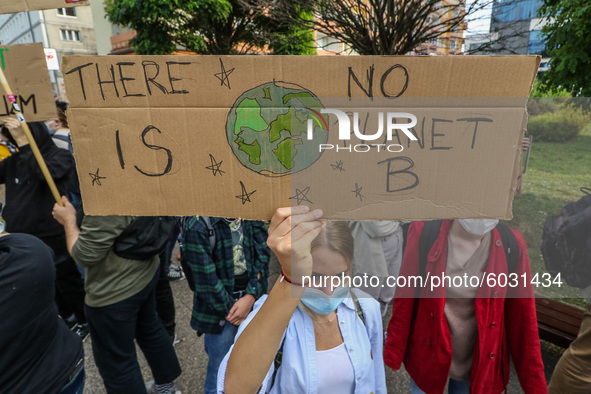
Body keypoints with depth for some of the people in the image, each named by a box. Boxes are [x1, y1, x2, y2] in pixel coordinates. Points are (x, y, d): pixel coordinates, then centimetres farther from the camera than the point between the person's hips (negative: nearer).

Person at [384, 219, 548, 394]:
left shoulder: (511, 246, -17)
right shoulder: (424, 234, -20)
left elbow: (523, 319, -8)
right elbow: (404, 299, -11)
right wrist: (393, 353, -4)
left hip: (479, 361, 1)